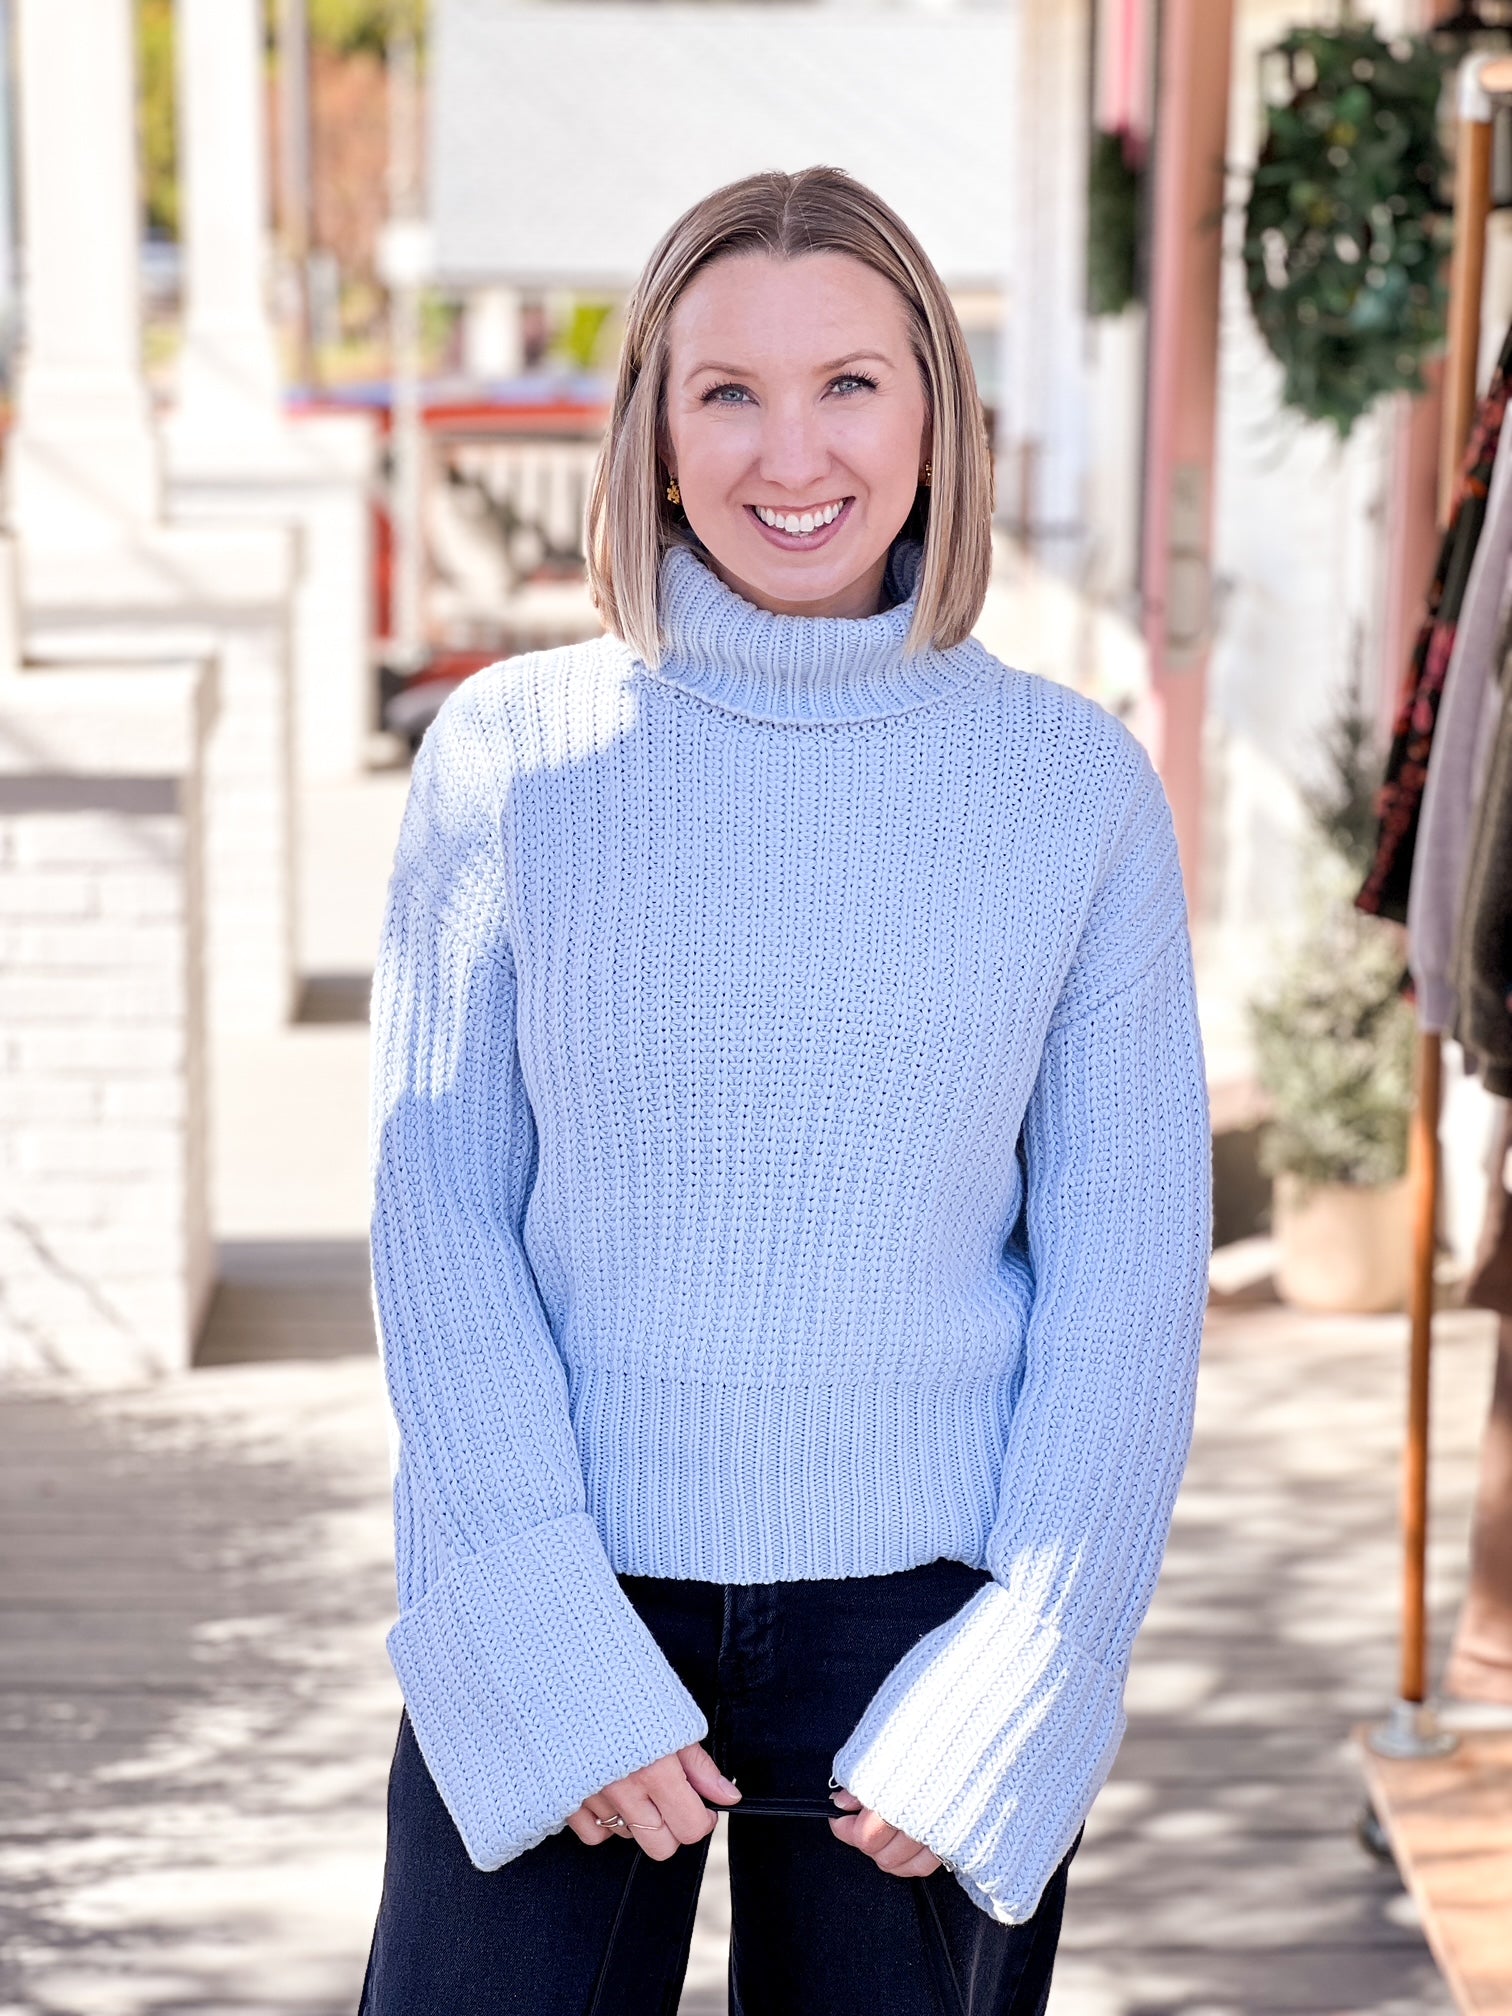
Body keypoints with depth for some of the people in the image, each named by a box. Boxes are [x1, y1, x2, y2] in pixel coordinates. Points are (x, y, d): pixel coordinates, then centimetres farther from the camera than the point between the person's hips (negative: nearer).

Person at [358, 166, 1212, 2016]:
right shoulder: (508, 754, -2)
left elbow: (1127, 1273, 0)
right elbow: (439, 1218, -3)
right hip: (554, 1610, 0)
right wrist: (559, 1657, -10)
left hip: (922, 1613, 0)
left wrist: (1014, 1698, -5)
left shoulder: (1076, 787, -1)